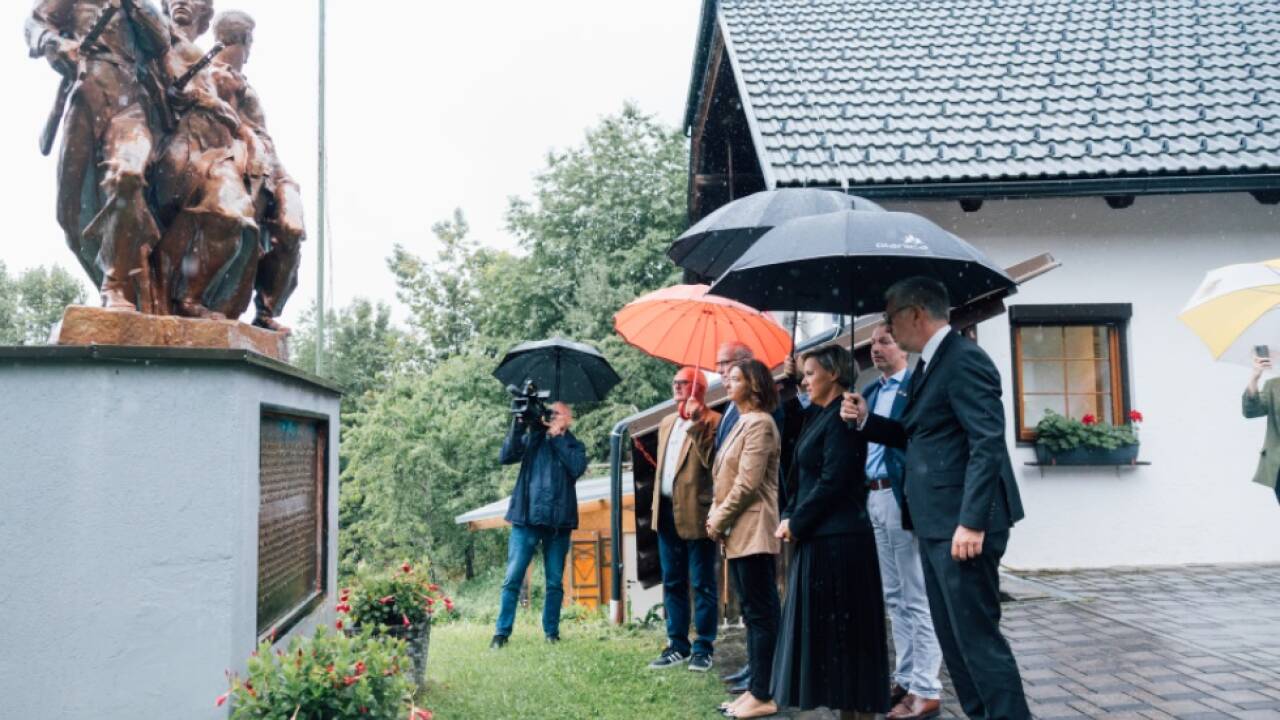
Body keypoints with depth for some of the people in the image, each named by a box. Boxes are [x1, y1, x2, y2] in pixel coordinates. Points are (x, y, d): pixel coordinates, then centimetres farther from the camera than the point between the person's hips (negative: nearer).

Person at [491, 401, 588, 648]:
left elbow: (577, 469, -11)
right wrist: (518, 425, -12)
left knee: (555, 582, 6)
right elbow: (506, 457, -3)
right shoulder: (532, 438, 12)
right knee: (512, 578, -3)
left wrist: (557, 437, -7)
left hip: (558, 521, 0)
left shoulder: (574, 446, 10)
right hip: (527, 519, 0)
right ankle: (502, 632, 2)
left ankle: (551, 632, 15)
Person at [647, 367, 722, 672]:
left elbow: (711, 460, -20)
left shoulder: (711, 421, -6)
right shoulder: (667, 423, 18)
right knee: (672, 582, 13)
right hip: (667, 512, 8)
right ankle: (678, 645, 22)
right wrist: (656, 504, 16)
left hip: (695, 512, -7)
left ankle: (704, 648, 9)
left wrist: (696, 424, -23)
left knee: (702, 583, 1)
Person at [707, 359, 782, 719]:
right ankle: (756, 689, 18)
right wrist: (715, 515, 5)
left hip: (753, 530, -10)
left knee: (761, 612, -5)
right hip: (739, 531, 10)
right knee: (752, 612, 12)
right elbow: (726, 479, 19)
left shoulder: (759, 423, -12)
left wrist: (719, 520, -11)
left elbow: (747, 483, -19)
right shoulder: (741, 422, 17)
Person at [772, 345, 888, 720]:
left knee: (842, 631, -2)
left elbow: (832, 482, -19)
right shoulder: (818, 417, 15)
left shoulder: (841, 418, -14)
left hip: (838, 540, -9)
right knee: (825, 631, 13)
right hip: (818, 538, 9)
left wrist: (795, 524, -11)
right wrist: (788, 518, 3)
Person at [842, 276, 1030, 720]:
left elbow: (988, 445, -22)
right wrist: (866, 420, 9)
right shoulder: (929, 365, 16)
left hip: (962, 525, -10)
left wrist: (972, 522, -26)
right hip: (935, 525, 10)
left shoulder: (964, 360, -14)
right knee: (952, 635, 15)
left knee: (978, 635, -5)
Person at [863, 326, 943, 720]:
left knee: (917, 599, -2)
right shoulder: (869, 392, 17)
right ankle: (905, 679, 25)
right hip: (873, 498, 8)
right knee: (894, 598, 15)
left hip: (902, 497, -8)